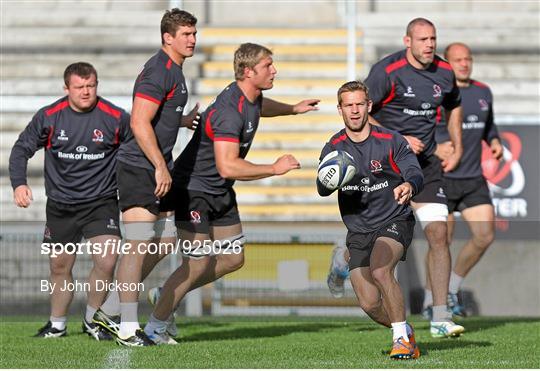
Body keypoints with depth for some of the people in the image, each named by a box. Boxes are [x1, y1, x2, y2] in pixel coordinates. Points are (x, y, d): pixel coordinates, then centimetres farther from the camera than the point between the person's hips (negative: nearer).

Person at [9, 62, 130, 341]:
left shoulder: (115, 118, -8)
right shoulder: (49, 117, -5)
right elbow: (22, 148, 3)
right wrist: (19, 183, -12)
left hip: (101, 203, -2)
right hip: (60, 206, 2)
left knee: (106, 263, -16)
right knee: (60, 267, 10)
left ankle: (92, 320, 6)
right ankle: (57, 325, 30)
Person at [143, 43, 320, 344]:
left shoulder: (251, 98, 2)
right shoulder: (229, 112, -29)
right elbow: (227, 166, -37)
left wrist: (293, 109, 37)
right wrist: (275, 169, -29)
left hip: (221, 192, 10)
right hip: (193, 188, -10)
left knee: (233, 259, 9)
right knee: (199, 265, -10)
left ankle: (169, 295, 22)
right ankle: (155, 327, 4)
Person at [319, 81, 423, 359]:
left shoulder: (390, 141, -5)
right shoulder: (334, 147, 3)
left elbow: (415, 174, -17)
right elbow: (322, 189, -8)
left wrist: (409, 185, -42)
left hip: (394, 221, -3)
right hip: (358, 230, 3)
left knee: (380, 270, -31)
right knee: (369, 304, -5)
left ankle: (402, 338, -17)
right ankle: (405, 335, 24)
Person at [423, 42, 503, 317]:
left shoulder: (483, 92, 10)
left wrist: (494, 141, 6)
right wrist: (433, 149, -22)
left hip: (474, 180, 5)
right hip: (441, 179, -5)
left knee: (485, 236, -5)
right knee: (443, 243, -2)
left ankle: (451, 288, 14)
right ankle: (431, 300, 14)